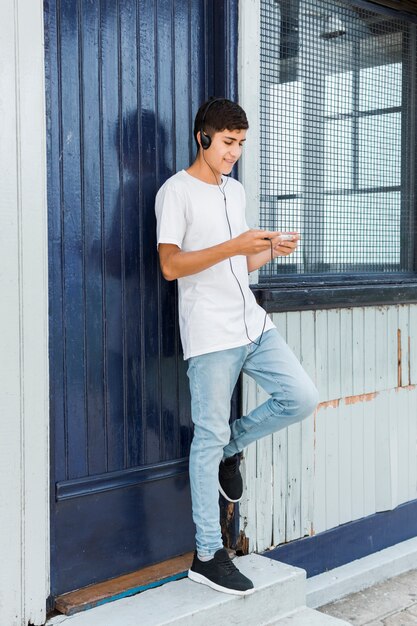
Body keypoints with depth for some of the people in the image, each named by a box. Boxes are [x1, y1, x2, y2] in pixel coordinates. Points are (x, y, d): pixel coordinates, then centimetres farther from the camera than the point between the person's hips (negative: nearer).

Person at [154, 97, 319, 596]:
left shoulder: (235, 191, 18)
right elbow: (170, 265, -16)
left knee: (301, 397, 0)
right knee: (209, 438, -2)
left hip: (253, 325, 7)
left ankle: (231, 446, 23)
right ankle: (207, 555, 8)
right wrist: (234, 245, -22)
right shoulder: (176, 192, -6)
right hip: (210, 334, -7)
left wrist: (271, 250, 2)